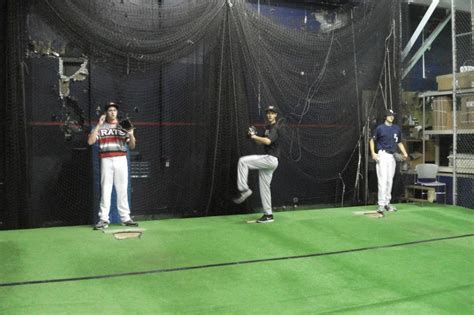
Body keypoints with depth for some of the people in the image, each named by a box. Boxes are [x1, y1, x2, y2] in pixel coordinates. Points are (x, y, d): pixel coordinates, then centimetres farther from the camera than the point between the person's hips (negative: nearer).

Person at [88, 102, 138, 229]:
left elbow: (132, 146, 9)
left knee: (122, 190, 4)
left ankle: (125, 218, 9)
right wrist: (99, 125, -10)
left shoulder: (123, 126, 12)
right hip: (106, 160, -1)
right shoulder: (100, 127, 9)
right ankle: (103, 219, 1)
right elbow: (90, 141, -6)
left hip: (121, 160, 1)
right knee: (105, 189, -2)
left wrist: (131, 135, -12)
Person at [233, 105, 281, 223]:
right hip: (267, 160, 10)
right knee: (264, 187, 9)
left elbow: (267, 141, -27)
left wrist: (254, 136, -17)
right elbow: (261, 142, 24)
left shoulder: (275, 128, -10)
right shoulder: (267, 127, 19)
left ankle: (244, 189, -16)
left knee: (243, 160, -19)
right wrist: (254, 136, 4)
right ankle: (268, 215, 15)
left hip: (271, 159, -10)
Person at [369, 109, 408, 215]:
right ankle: (381, 204, -12)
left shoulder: (397, 128, 11)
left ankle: (387, 203, 18)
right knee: (382, 180, -12)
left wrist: (404, 153, 4)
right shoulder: (380, 128, -1)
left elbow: (399, 142, 18)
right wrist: (373, 153, -9)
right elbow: (372, 140, 4)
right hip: (382, 155, -5)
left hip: (392, 156, 5)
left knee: (390, 181, 9)